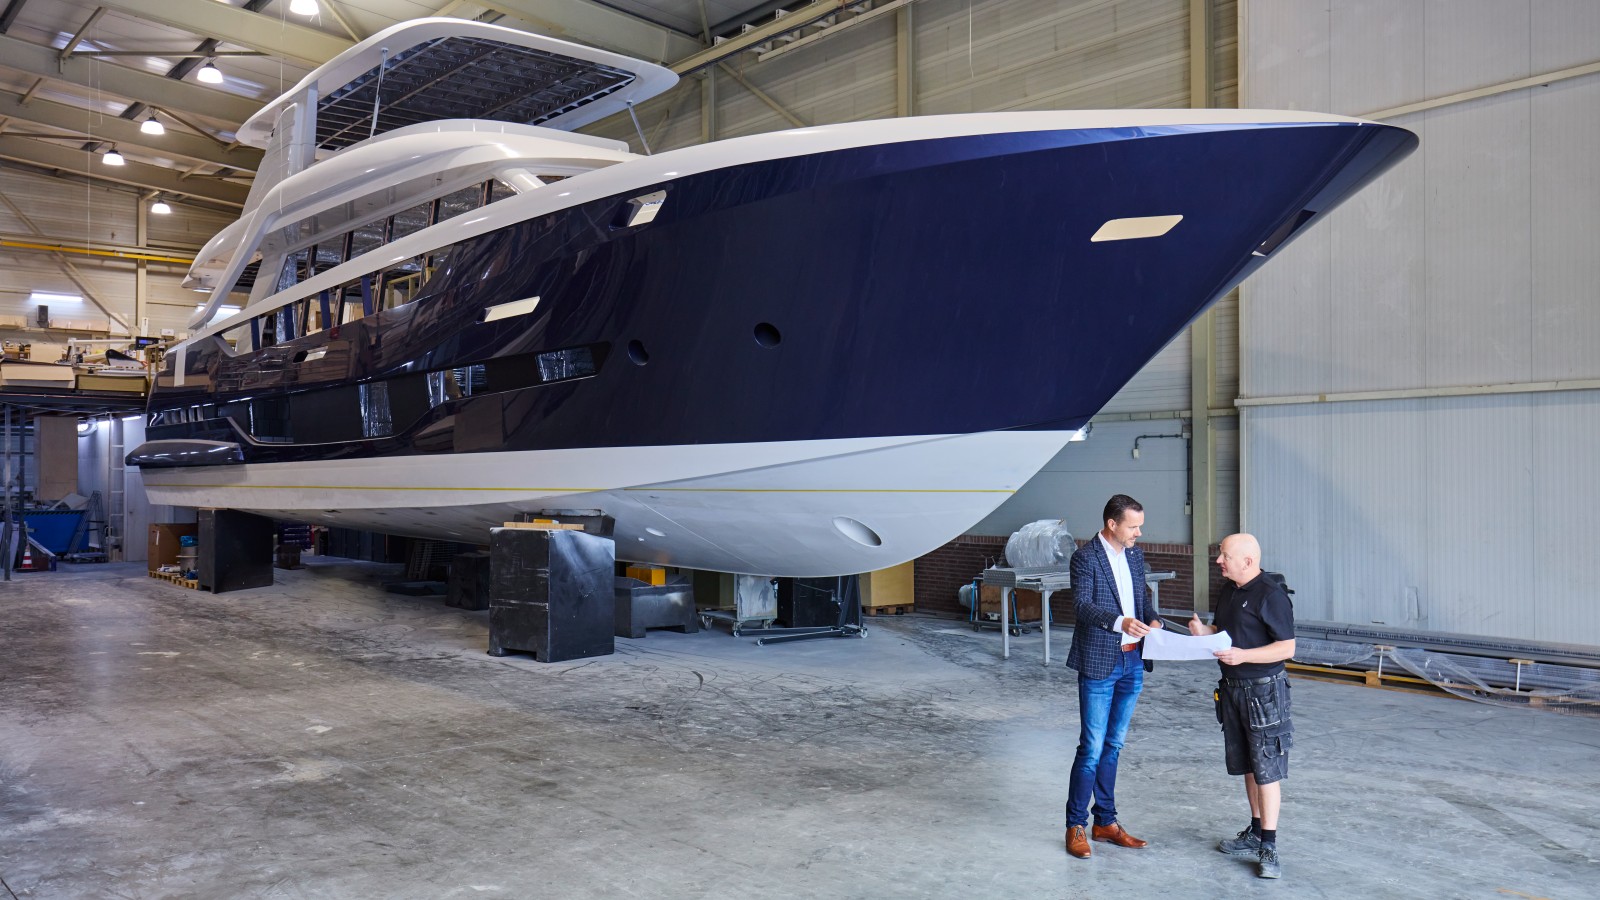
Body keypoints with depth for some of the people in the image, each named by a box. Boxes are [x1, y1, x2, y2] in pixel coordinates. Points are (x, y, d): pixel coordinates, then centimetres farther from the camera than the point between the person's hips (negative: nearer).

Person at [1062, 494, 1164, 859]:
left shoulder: (1135, 555, 10)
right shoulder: (1085, 557, -12)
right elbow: (1082, 605, -22)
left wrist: (1151, 620, -3)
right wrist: (1120, 622, -37)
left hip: (1132, 662, 7)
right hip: (1099, 664, -7)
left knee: (1113, 745, 14)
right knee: (1092, 748, -3)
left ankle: (1106, 822, 25)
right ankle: (1076, 826, 9)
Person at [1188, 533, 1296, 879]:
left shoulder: (1270, 594, -18)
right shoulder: (1228, 589, 9)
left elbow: (1287, 647, -18)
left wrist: (1243, 655, -28)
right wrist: (1204, 632, -2)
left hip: (1263, 688, -8)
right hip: (1232, 687, 9)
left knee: (1266, 769, -3)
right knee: (1246, 765, 16)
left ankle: (1268, 847, 2)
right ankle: (1255, 833, 28)